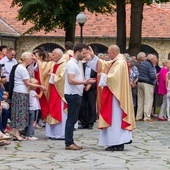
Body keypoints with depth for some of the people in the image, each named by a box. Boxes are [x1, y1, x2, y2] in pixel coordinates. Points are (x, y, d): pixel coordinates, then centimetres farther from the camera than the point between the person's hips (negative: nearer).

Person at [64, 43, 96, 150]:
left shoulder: (77, 63, 17)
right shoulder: (71, 64, -14)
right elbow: (71, 80, -22)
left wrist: (86, 82, 11)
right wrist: (84, 82, -24)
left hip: (77, 94, 10)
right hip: (72, 94, -10)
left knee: (73, 119, 11)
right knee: (71, 119, -7)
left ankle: (70, 142, 15)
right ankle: (69, 143, -4)